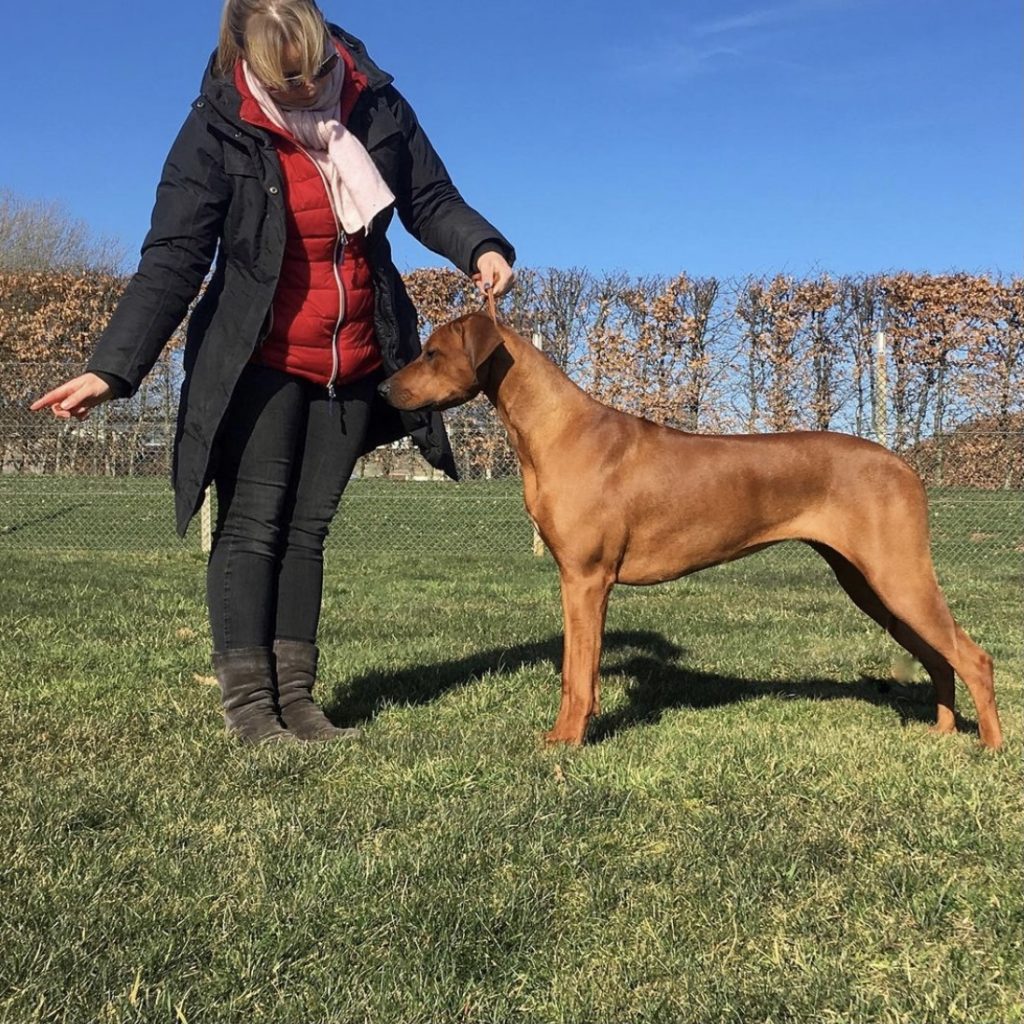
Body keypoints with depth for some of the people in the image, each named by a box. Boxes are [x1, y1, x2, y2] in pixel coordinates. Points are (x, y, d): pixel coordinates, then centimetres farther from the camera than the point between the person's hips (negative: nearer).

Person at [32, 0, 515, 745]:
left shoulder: (378, 107, -6)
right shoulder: (219, 131, -15)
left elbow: (432, 201, 4)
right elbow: (172, 260, -18)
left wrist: (480, 249, -18)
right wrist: (113, 369, -27)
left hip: (353, 366, 4)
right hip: (260, 365, -3)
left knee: (306, 529, 8)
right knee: (252, 526, -3)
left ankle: (296, 698, 13)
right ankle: (247, 703, 3)